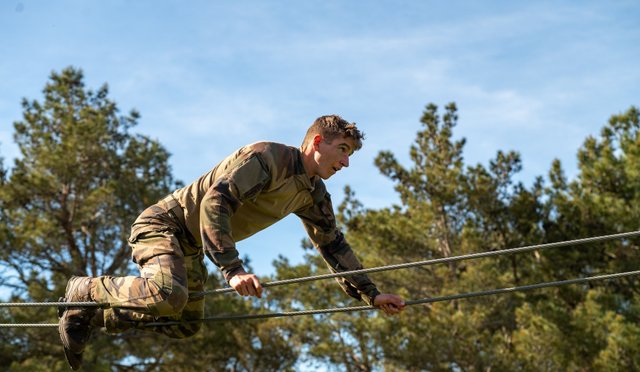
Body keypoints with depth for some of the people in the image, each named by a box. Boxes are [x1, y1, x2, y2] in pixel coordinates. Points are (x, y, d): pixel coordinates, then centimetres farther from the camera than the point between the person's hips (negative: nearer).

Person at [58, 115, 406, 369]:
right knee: (169, 295, -34)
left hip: (190, 248, 10)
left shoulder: (314, 195, 6)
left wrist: (370, 293, 9)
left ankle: (88, 317, 19)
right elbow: (215, 201, -33)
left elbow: (333, 246, 15)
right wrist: (233, 269, -41)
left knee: (186, 325, 9)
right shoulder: (268, 158, -23)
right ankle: (85, 290, -9)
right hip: (163, 223, -10)